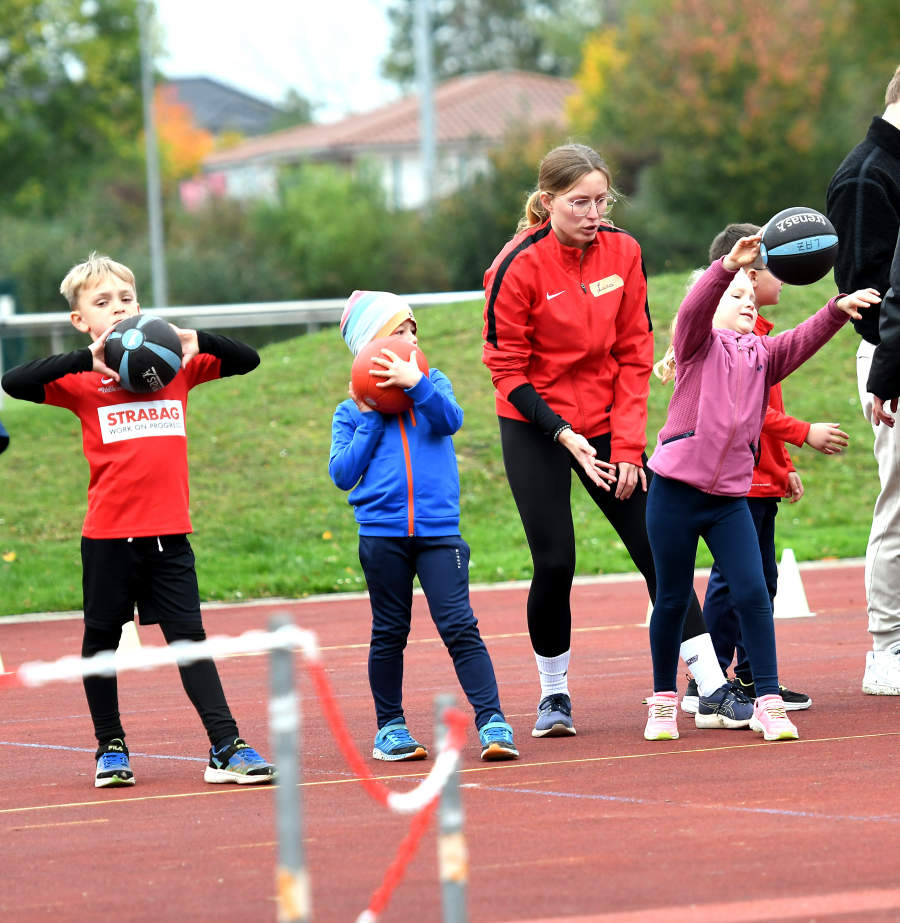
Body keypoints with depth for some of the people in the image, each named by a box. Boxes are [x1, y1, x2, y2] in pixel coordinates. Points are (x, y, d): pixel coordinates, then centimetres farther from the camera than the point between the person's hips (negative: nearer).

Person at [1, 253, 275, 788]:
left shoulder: (176, 365, 8)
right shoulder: (82, 379, -2)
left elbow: (246, 361, 10)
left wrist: (198, 341, -10)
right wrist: (88, 359, -25)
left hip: (169, 530, 1)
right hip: (109, 533, -1)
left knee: (189, 636, -1)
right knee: (102, 638, 10)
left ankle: (226, 748, -4)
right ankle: (111, 747, 23)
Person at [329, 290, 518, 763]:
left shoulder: (433, 384, 10)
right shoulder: (352, 411, 6)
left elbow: (451, 419, -10)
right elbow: (343, 474, -3)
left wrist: (415, 383, -22)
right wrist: (370, 420, -6)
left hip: (438, 529, 0)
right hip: (381, 532, 0)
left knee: (459, 626, -10)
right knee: (389, 634, 8)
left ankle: (492, 723, -12)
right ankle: (390, 727, 19)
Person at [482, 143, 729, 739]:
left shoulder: (622, 252, -4)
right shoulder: (518, 267, -15)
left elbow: (635, 354, 0)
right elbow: (507, 369, -11)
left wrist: (627, 444, -6)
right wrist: (564, 435, -19)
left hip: (607, 422, 3)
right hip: (536, 428, -3)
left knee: (658, 549, -2)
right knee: (555, 562, -7)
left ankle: (712, 685, 0)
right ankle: (554, 694, 12)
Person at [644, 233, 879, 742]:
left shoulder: (762, 354, 14)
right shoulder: (700, 343, 0)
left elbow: (804, 340, 0)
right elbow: (694, 309, -19)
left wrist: (839, 309, -17)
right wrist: (729, 266, -35)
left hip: (731, 498, 4)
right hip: (676, 490, -4)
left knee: (753, 594, -7)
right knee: (673, 600, 6)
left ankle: (769, 701, -4)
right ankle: (664, 700, 20)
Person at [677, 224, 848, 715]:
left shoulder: (752, 330, 18)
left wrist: (784, 467, 24)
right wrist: (804, 434, -20)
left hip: (761, 478, 11)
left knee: (761, 579, 13)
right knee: (732, 580, -10)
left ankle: (753, 679, 19)